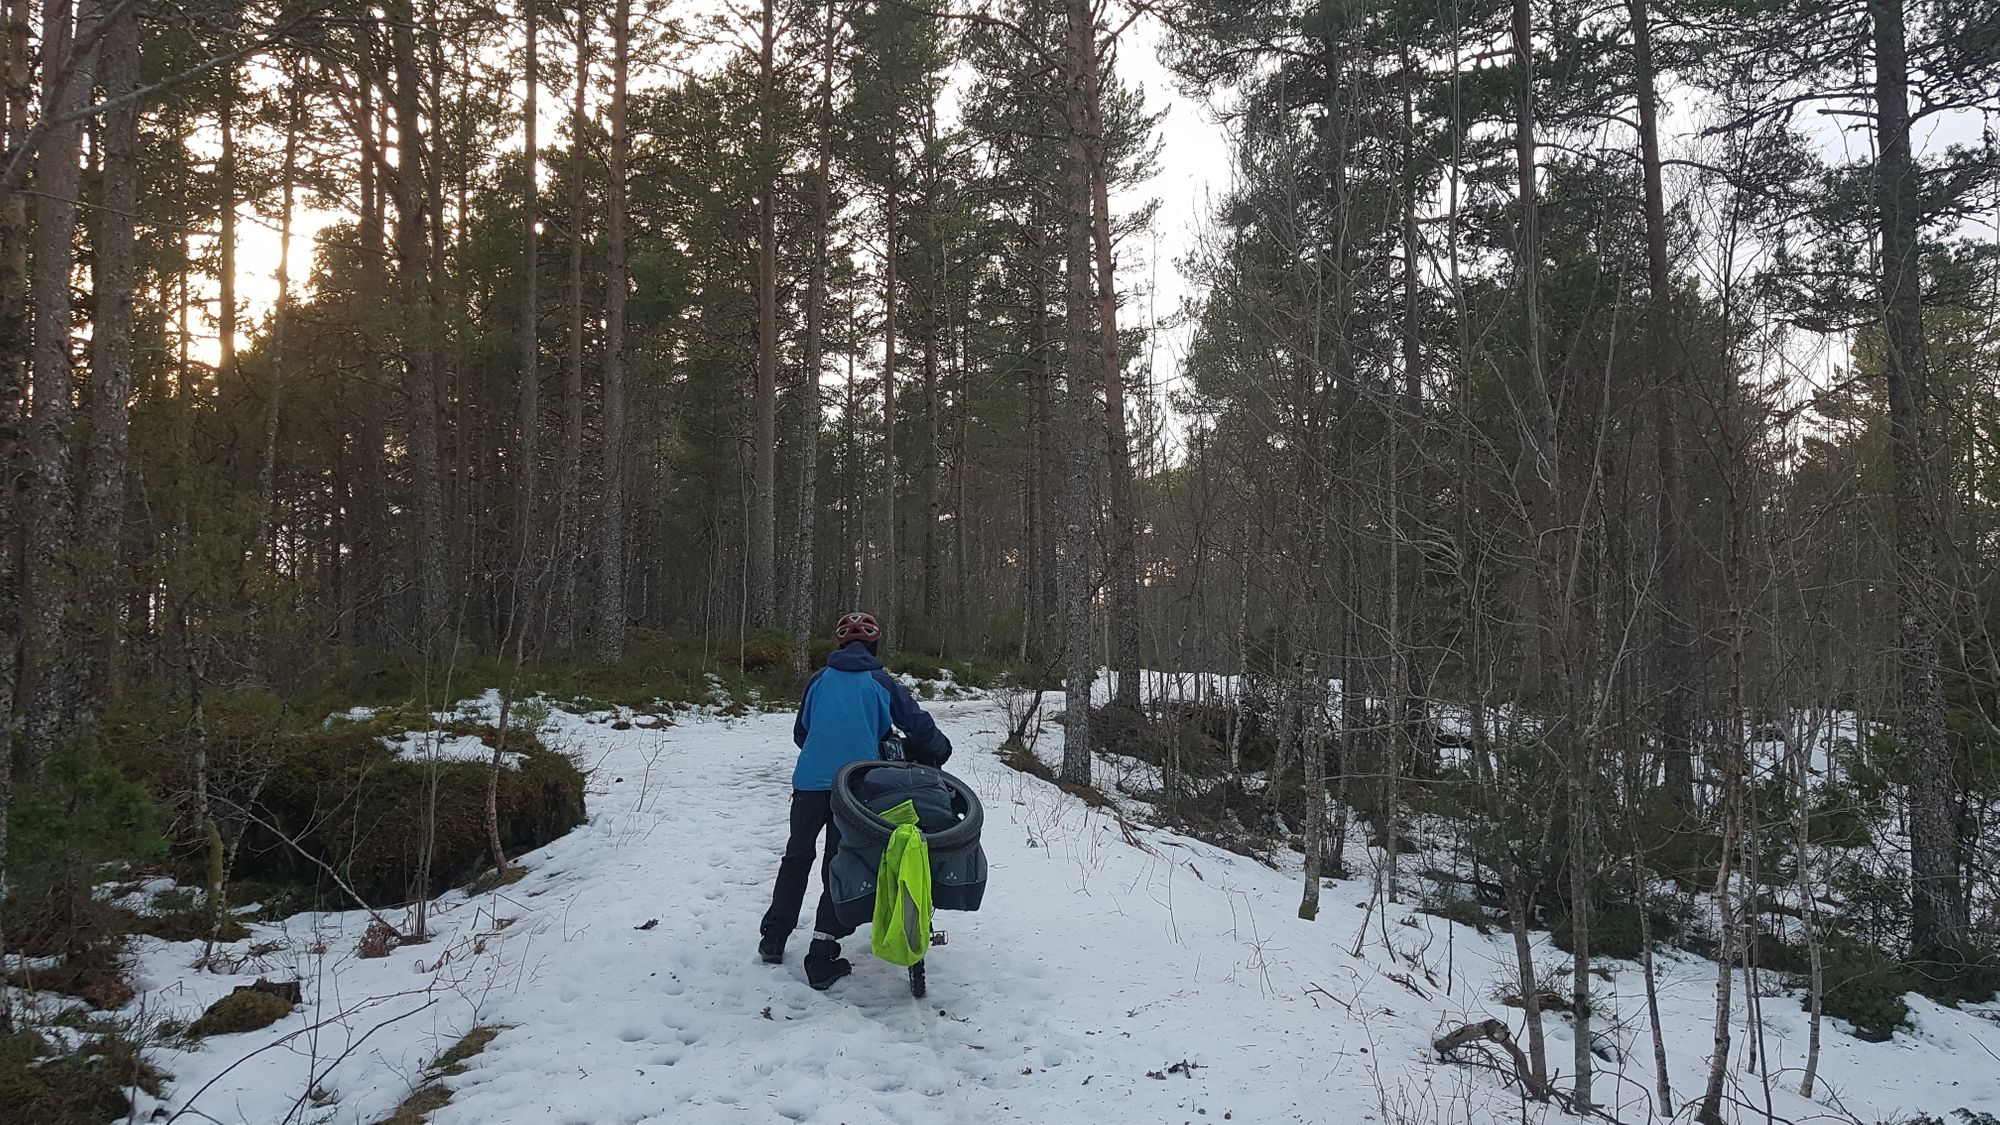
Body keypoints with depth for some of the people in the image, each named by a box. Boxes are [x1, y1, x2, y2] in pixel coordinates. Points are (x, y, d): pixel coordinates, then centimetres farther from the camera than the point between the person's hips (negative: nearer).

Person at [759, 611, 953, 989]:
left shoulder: (819, 680, 11)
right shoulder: (882, 682, 4)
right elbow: (918, 725, 5)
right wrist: (940, 750, 25)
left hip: (810, 779, 2)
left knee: (797, 857, 19)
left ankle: (773, 939, 25)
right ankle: (822, 958, -3)